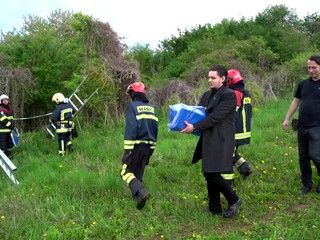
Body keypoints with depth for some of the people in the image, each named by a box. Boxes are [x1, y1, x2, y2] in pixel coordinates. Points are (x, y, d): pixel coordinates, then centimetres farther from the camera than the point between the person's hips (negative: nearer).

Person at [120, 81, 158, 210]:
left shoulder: (132, 106, -9)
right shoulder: (151, 108, 12)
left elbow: (130, 129, -17)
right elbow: (155, 128, 14)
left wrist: (128, 149, -15)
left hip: (136, 146, -7)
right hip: (148, 146, 7)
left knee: (126, 171, -1)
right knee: (138, 173, 17)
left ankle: (141, 192, -21)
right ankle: (137, 197, 18)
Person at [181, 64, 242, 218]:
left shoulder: (229, 95, -11)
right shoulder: (207, 95, 14)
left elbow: (215, 117, -19)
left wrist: (195, 127, -21)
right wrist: (188, 123, -8)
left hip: (220, 141, -8)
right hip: (208, 140, 8)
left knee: (213, 175, -11)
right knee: (209, 175, 11)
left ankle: (234, 200, 12)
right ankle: (214, 209, 23)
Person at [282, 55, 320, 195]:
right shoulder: (303, 84, 10)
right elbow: (296, 101, 17)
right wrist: (287, 119, 13)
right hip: (302, 127, 5)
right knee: (303, 157, 9)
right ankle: (307, 184, 25)